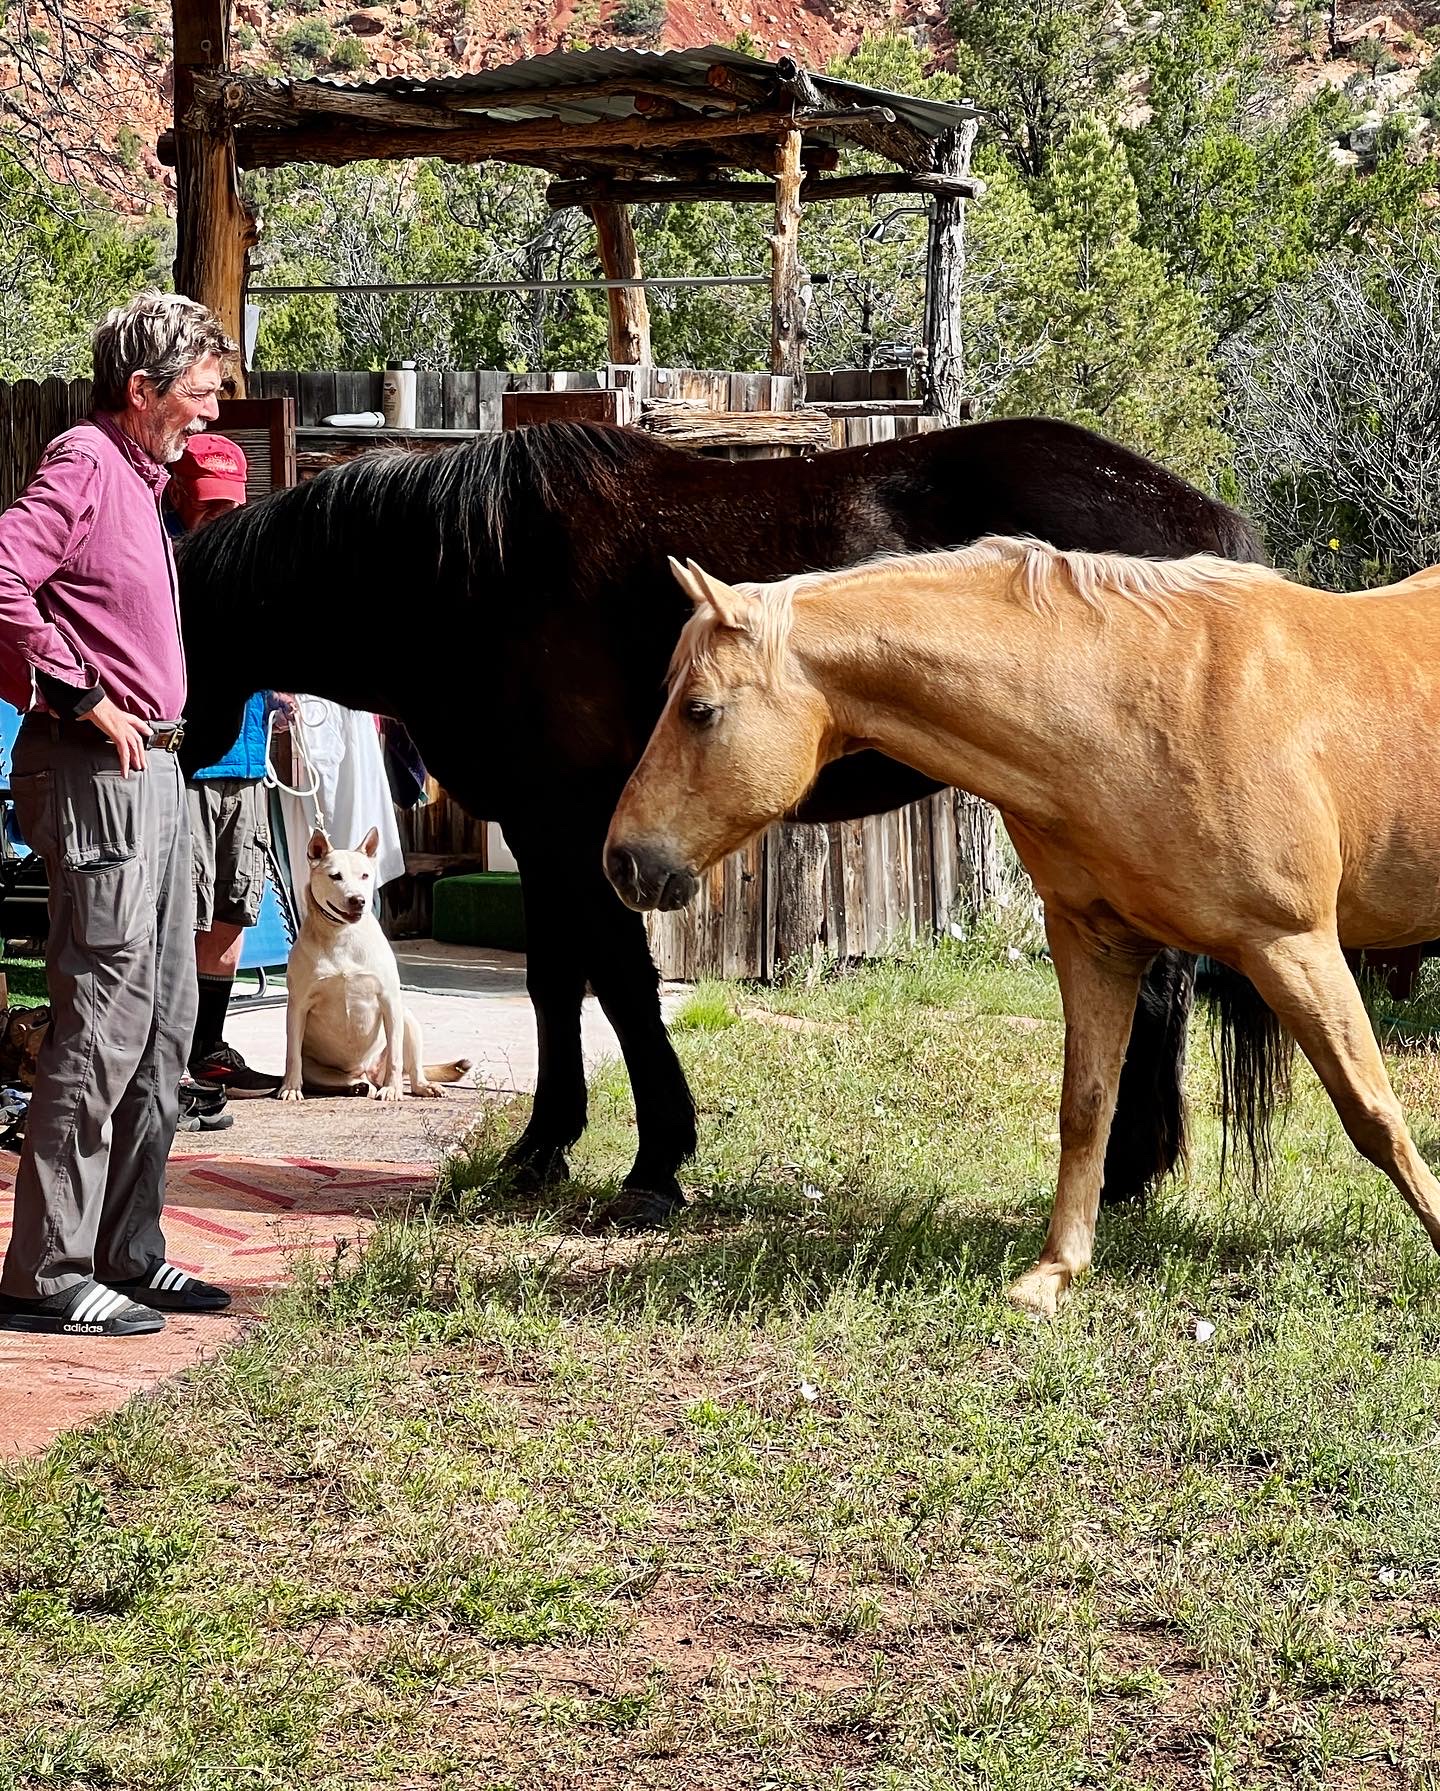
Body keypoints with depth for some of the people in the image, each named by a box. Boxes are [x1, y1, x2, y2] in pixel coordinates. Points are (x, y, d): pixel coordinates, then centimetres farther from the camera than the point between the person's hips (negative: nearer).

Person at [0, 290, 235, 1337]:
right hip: (98, 770, -10)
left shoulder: (138, 477, 17)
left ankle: (127, 1254, 22)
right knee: (102, 1024, -9)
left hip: (151, 772, 10)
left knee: (163, 1025, 14)